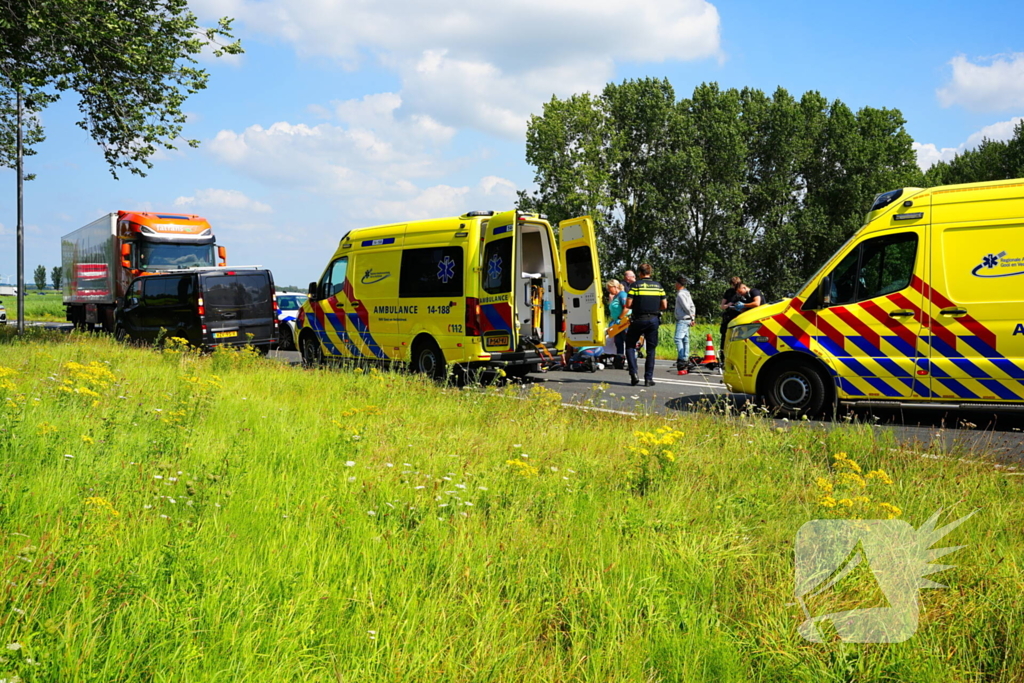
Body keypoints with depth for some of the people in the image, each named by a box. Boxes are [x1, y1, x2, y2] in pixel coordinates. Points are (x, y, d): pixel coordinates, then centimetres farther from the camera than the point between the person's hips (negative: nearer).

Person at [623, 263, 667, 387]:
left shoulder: (636, 285, -4)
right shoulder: (658, 286, 6)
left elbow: (628, 305, -10)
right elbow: (664, 305, 5)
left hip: (638, 320, -3)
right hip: (654, 320, 3)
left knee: (630, 345, 11)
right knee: (651, 349, 9)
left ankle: (634, 373, -4)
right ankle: (648, 378, 6)